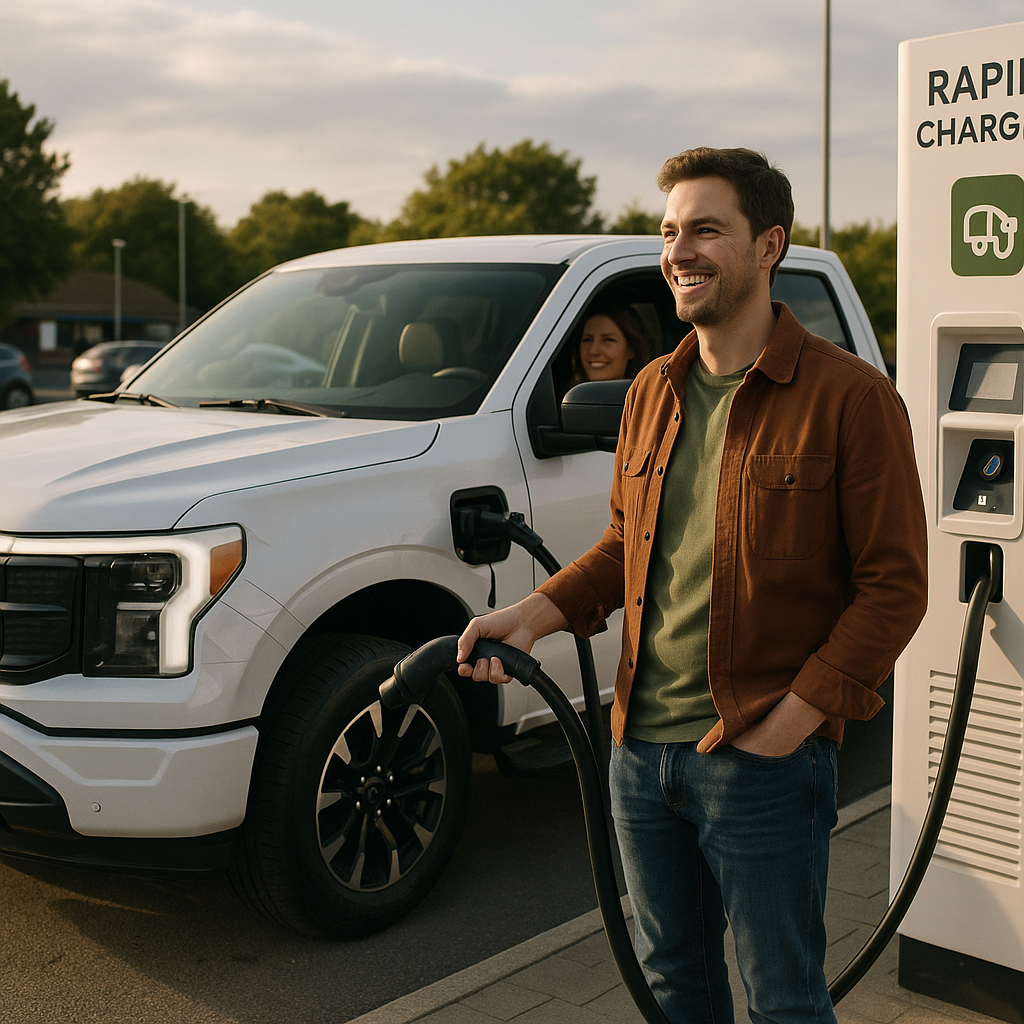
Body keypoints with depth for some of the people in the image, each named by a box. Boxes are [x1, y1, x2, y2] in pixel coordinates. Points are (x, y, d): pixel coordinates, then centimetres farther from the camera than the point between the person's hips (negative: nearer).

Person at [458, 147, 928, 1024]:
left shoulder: (848, 395, -11)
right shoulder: (653, 391, 9)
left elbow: (895, 584, -12)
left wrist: (787, 725, -17)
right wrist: (534, 614, 2)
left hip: (765, 761, -6)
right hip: (641, 746, 6)